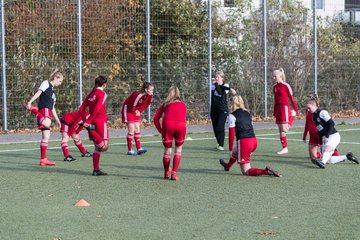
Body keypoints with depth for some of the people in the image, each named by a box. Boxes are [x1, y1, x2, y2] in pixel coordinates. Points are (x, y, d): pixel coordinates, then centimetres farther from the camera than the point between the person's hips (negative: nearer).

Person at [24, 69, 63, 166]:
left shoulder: (52, 90, 31)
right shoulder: (46, 83, 7)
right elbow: (38, 92, -11)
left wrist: (57, 119, 33)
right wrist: (30, 102, -25)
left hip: (48, 113, 9)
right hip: (43, 110, -9)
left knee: (46, 137, 5)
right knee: (46, 124, -43)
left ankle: (43, 159, 5)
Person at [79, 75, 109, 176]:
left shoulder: (90, 94, 15)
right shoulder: (102, 94, -6)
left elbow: (81, 109, 10)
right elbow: (97, 108, -17)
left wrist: (86, 121, 4)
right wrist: (88, 121, -13)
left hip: (92, 122, 8)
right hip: (101, 122, -8)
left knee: (97, 147, 13)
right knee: (104, 146, -12)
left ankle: (96, 170, 12)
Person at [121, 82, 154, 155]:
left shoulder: (150, 96, -11)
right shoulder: (138, 95, -34)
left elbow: (146, 105, 6)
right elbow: (132, 108, -26)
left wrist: (139, 111, -5)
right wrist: (135, 111, -6)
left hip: (136, 111, 7)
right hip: (128, 110, -7)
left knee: (137, 129, 3)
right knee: (131, 130, -8)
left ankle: (139, 149, 3)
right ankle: (130, 150, -3)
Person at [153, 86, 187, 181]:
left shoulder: (165, 104, 27)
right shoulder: (183, 105, 27)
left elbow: (156, 118, 18)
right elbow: (184, 118, 18)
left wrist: (161, 130, 19)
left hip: (167, 124, 0)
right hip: (181, 125, 0)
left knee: (167, 151, 16)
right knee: (178, 150, 18)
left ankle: (167, 173, 28)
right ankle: (174, 173, 11)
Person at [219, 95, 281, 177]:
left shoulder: (232, 116, -2)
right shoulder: (247, 113, 17)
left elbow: (231, 134, -5)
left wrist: (230, 149, 2)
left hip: (244, 142, -8)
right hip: (254, 140, 8)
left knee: (246, 171, 0)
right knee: (235, 151, 38)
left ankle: (266, 171, -22)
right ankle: (227, 166, 61)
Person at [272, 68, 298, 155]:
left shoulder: (286, 86, -7)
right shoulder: (275, 87, 13)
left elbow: (292, 98, -5)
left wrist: (296, 110, -5)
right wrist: (274, 112, 20)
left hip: (284, 108, -7)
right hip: (277, 109, 7)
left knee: (283, 129, -11)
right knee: (280, 130, 7)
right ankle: (284, 147, 11)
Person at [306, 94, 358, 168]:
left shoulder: (322, 112, -9)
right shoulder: (314, 116, 15)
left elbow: (332, 123, -17)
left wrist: (326, 136, -20)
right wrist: (321, 142, 16)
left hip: (333, 135, -8)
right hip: (325, 138, 8)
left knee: (327, 149, -37)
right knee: (328, 160, -4)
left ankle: (322, 162, -64)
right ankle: (347, 157, 13)